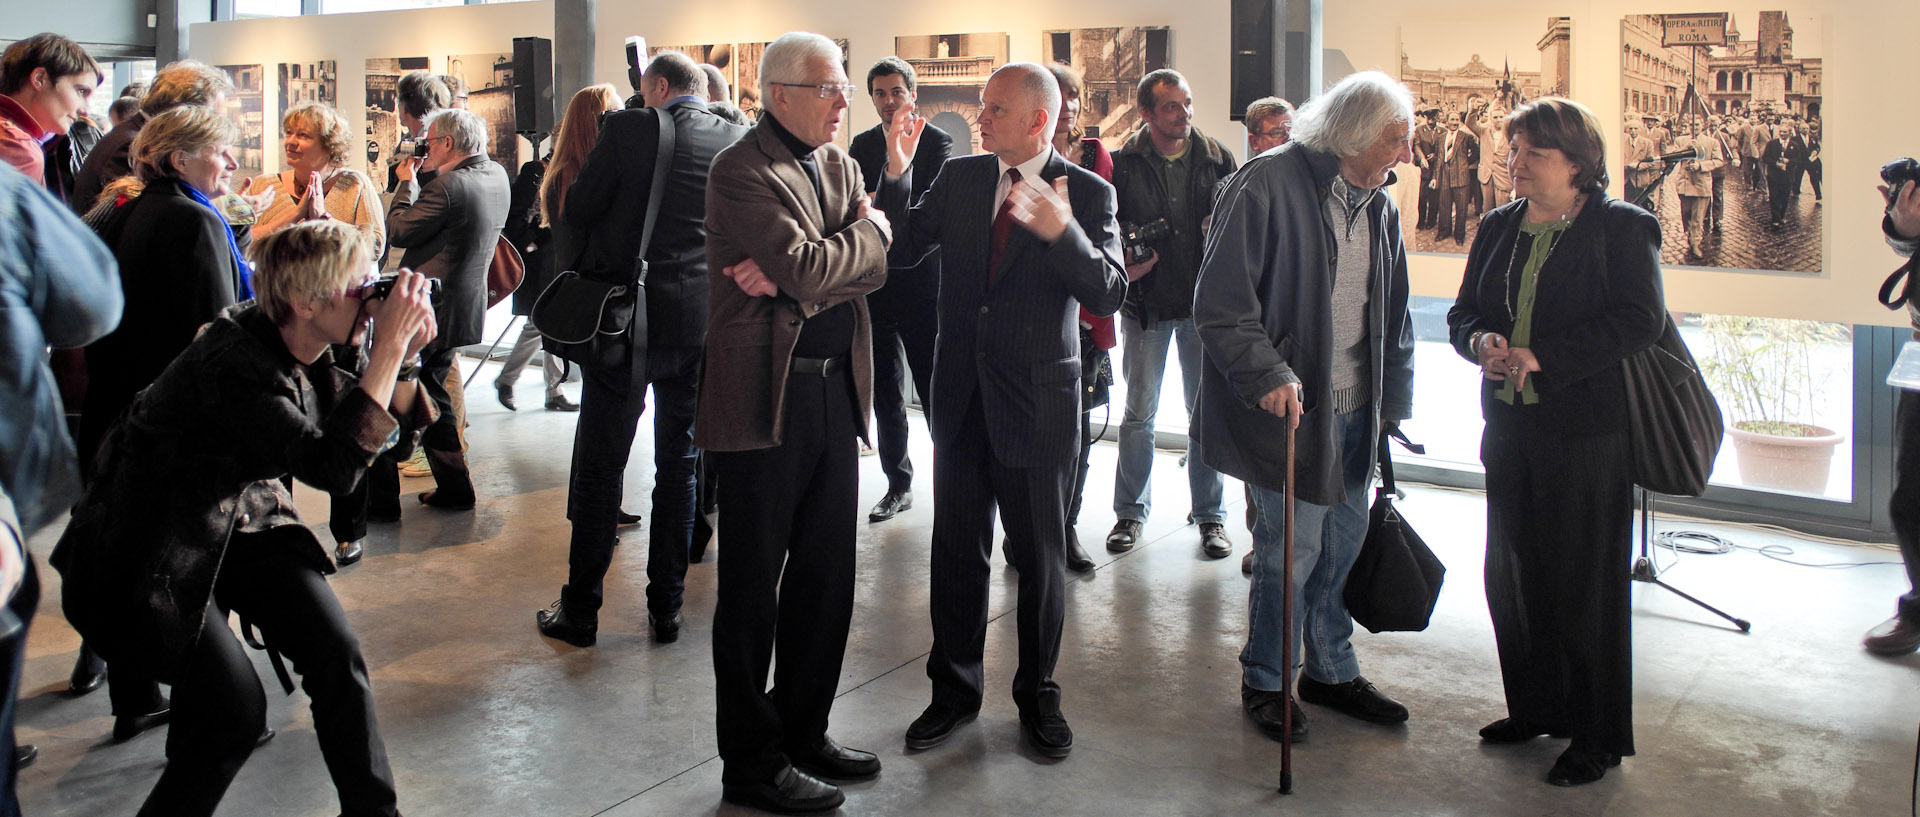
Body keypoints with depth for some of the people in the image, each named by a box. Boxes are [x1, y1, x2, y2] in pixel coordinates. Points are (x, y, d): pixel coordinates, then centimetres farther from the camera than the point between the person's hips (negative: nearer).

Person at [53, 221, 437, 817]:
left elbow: (392, 435, 3)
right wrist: (386, 352, -36)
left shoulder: (306, 356, -4)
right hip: (153, 551, -7)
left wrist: (405, 358, -14)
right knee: (235, 709, -18)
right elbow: (332, 466, -35)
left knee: (337, 655, -10)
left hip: (243, 522, 7)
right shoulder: (232, 362, -28)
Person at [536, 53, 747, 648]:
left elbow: (577, 212, -4)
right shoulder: (737, 141, 2)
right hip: (701, 325, 3)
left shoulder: (629, 129, -9)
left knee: (600, 466, 7)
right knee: (679, 465, 14)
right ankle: (666, 608, 19)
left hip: (627, 321, -3)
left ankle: (580, 611, 14)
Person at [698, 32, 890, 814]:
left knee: (827, 573, 14)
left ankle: (804, 731, 29)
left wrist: (791, 276, -15)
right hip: (766, 394, -8)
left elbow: (874, 266, 1)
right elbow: (809, 269, -22)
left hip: (835, 388, 8)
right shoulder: (741, 172, -11)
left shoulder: (839, 164, 13)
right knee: (753, 586, 3)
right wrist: (866, 230, -3)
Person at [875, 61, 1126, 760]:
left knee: (1040, 554, 9)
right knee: (956, 549, 12)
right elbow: (898, 250, 6)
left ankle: (1038, 695, 27)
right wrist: (897, 175, -8)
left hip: (1039, 399, -3)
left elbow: (1109, 296, -17)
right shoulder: (959, 178, 5)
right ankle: (955, 689, 28)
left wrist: (1063, 232, -33)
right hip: (961, 392, 4)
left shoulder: (1088, 193, -7)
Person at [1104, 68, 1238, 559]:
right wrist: (1123, 265, -15)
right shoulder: (1124, 163, -4)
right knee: (1139, 412, 6)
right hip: (1145, 302, -1)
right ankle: (1131, 512, 20)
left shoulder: (1218, 158, 1)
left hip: (1205, 301, 1)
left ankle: (1210, 514, 18)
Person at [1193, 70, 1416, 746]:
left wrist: (1395, 400, 13)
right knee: (1292, 546, -1)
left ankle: (1331, 670, 33)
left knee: (1344, 542, 14)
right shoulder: (1266, 186, -13)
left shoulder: (1378, 207, 11)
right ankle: (1265, 682, 19)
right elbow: (1220, 303, -17)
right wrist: (1268, 375, -25)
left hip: (1354, 409, 7)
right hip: (1289, 405, -7)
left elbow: (1393, 313, 19)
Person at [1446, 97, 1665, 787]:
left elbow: (1640, 320, -16)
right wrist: (1481, 341, -10)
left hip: (1587, 435, -6)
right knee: (1511, 575, 11)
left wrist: (1541, 356, -21)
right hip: (1509, 427, 6)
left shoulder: (1622, 227, -6)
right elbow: (1462, 313, 14)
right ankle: (1535, 709, 29)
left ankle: (1597, 737, 14)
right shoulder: (1498, 227, 13)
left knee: (1584, 584, 1)